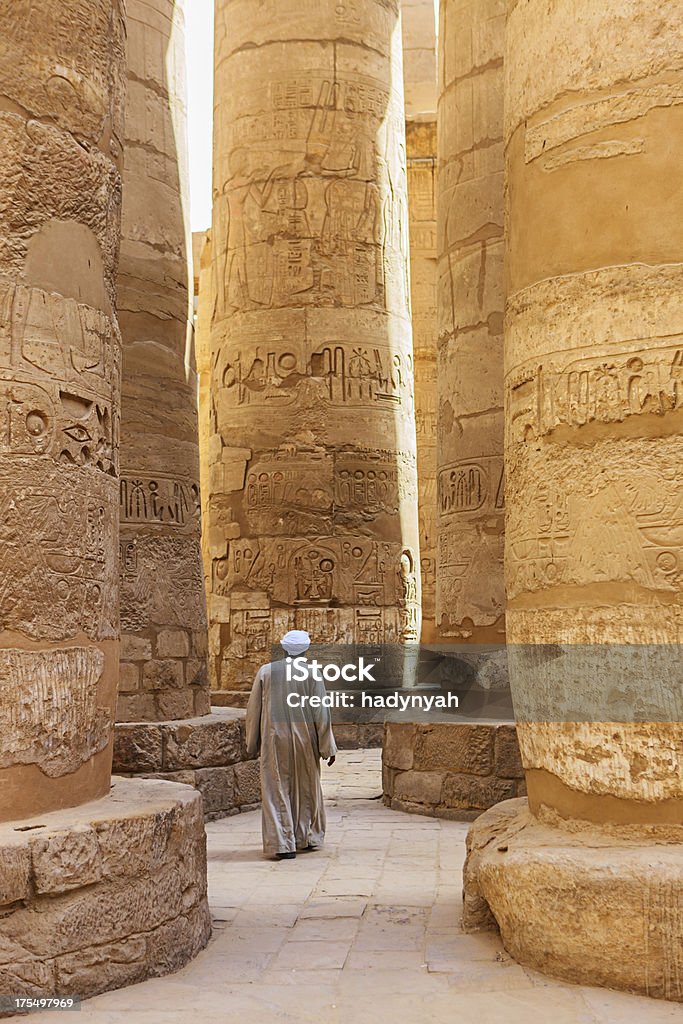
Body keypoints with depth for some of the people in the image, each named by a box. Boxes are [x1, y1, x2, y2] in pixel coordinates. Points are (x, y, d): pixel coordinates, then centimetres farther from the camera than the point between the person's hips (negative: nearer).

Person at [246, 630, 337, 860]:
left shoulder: (265, 671, -1)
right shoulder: (312, 673, -5)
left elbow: (253, 710, 3)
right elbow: (321, 712, -5)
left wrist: (253, 744, 13)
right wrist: (327, 746, 2)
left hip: (274, 740, 0)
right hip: (303, 740, 0)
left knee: (277, 790, 4)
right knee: (306, 788, 16)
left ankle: (282, 844, 1)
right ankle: (308, 837, 27)